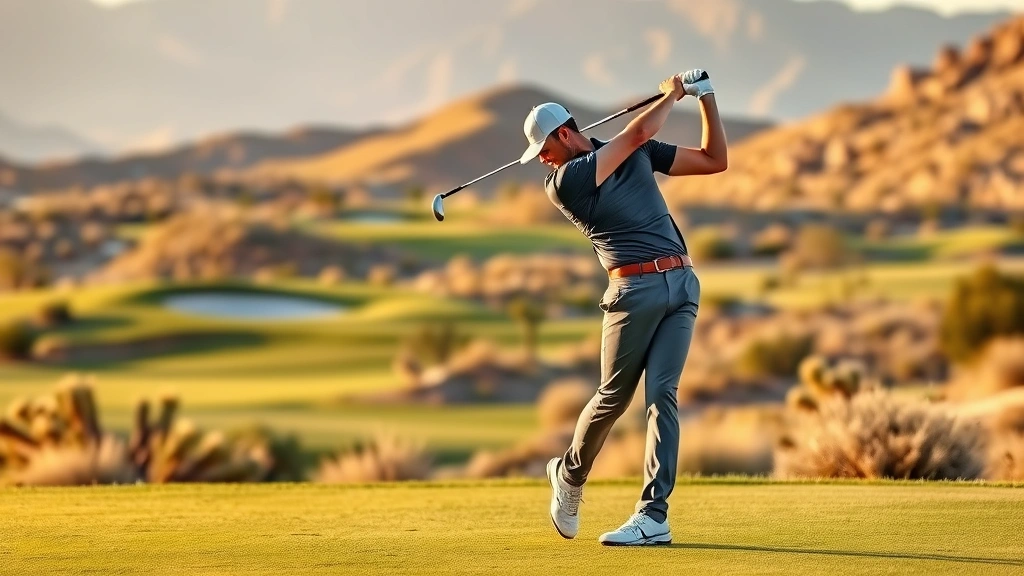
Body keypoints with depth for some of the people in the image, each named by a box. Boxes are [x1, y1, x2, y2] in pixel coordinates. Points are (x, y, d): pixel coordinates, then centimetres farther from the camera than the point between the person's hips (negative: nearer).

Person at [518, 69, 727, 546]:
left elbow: (715, 160, 19)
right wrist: (673, 94, 7)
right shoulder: (561, 182, -1)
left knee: (661, 393, -8)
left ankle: (654, 516, -12)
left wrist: (706, 97, 12)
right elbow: (637, 134, -6)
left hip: (681, 282, 2)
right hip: (634, 288, -2)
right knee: (614, 395, 0)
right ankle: (569, 475, 29)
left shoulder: (639, 152, 16)